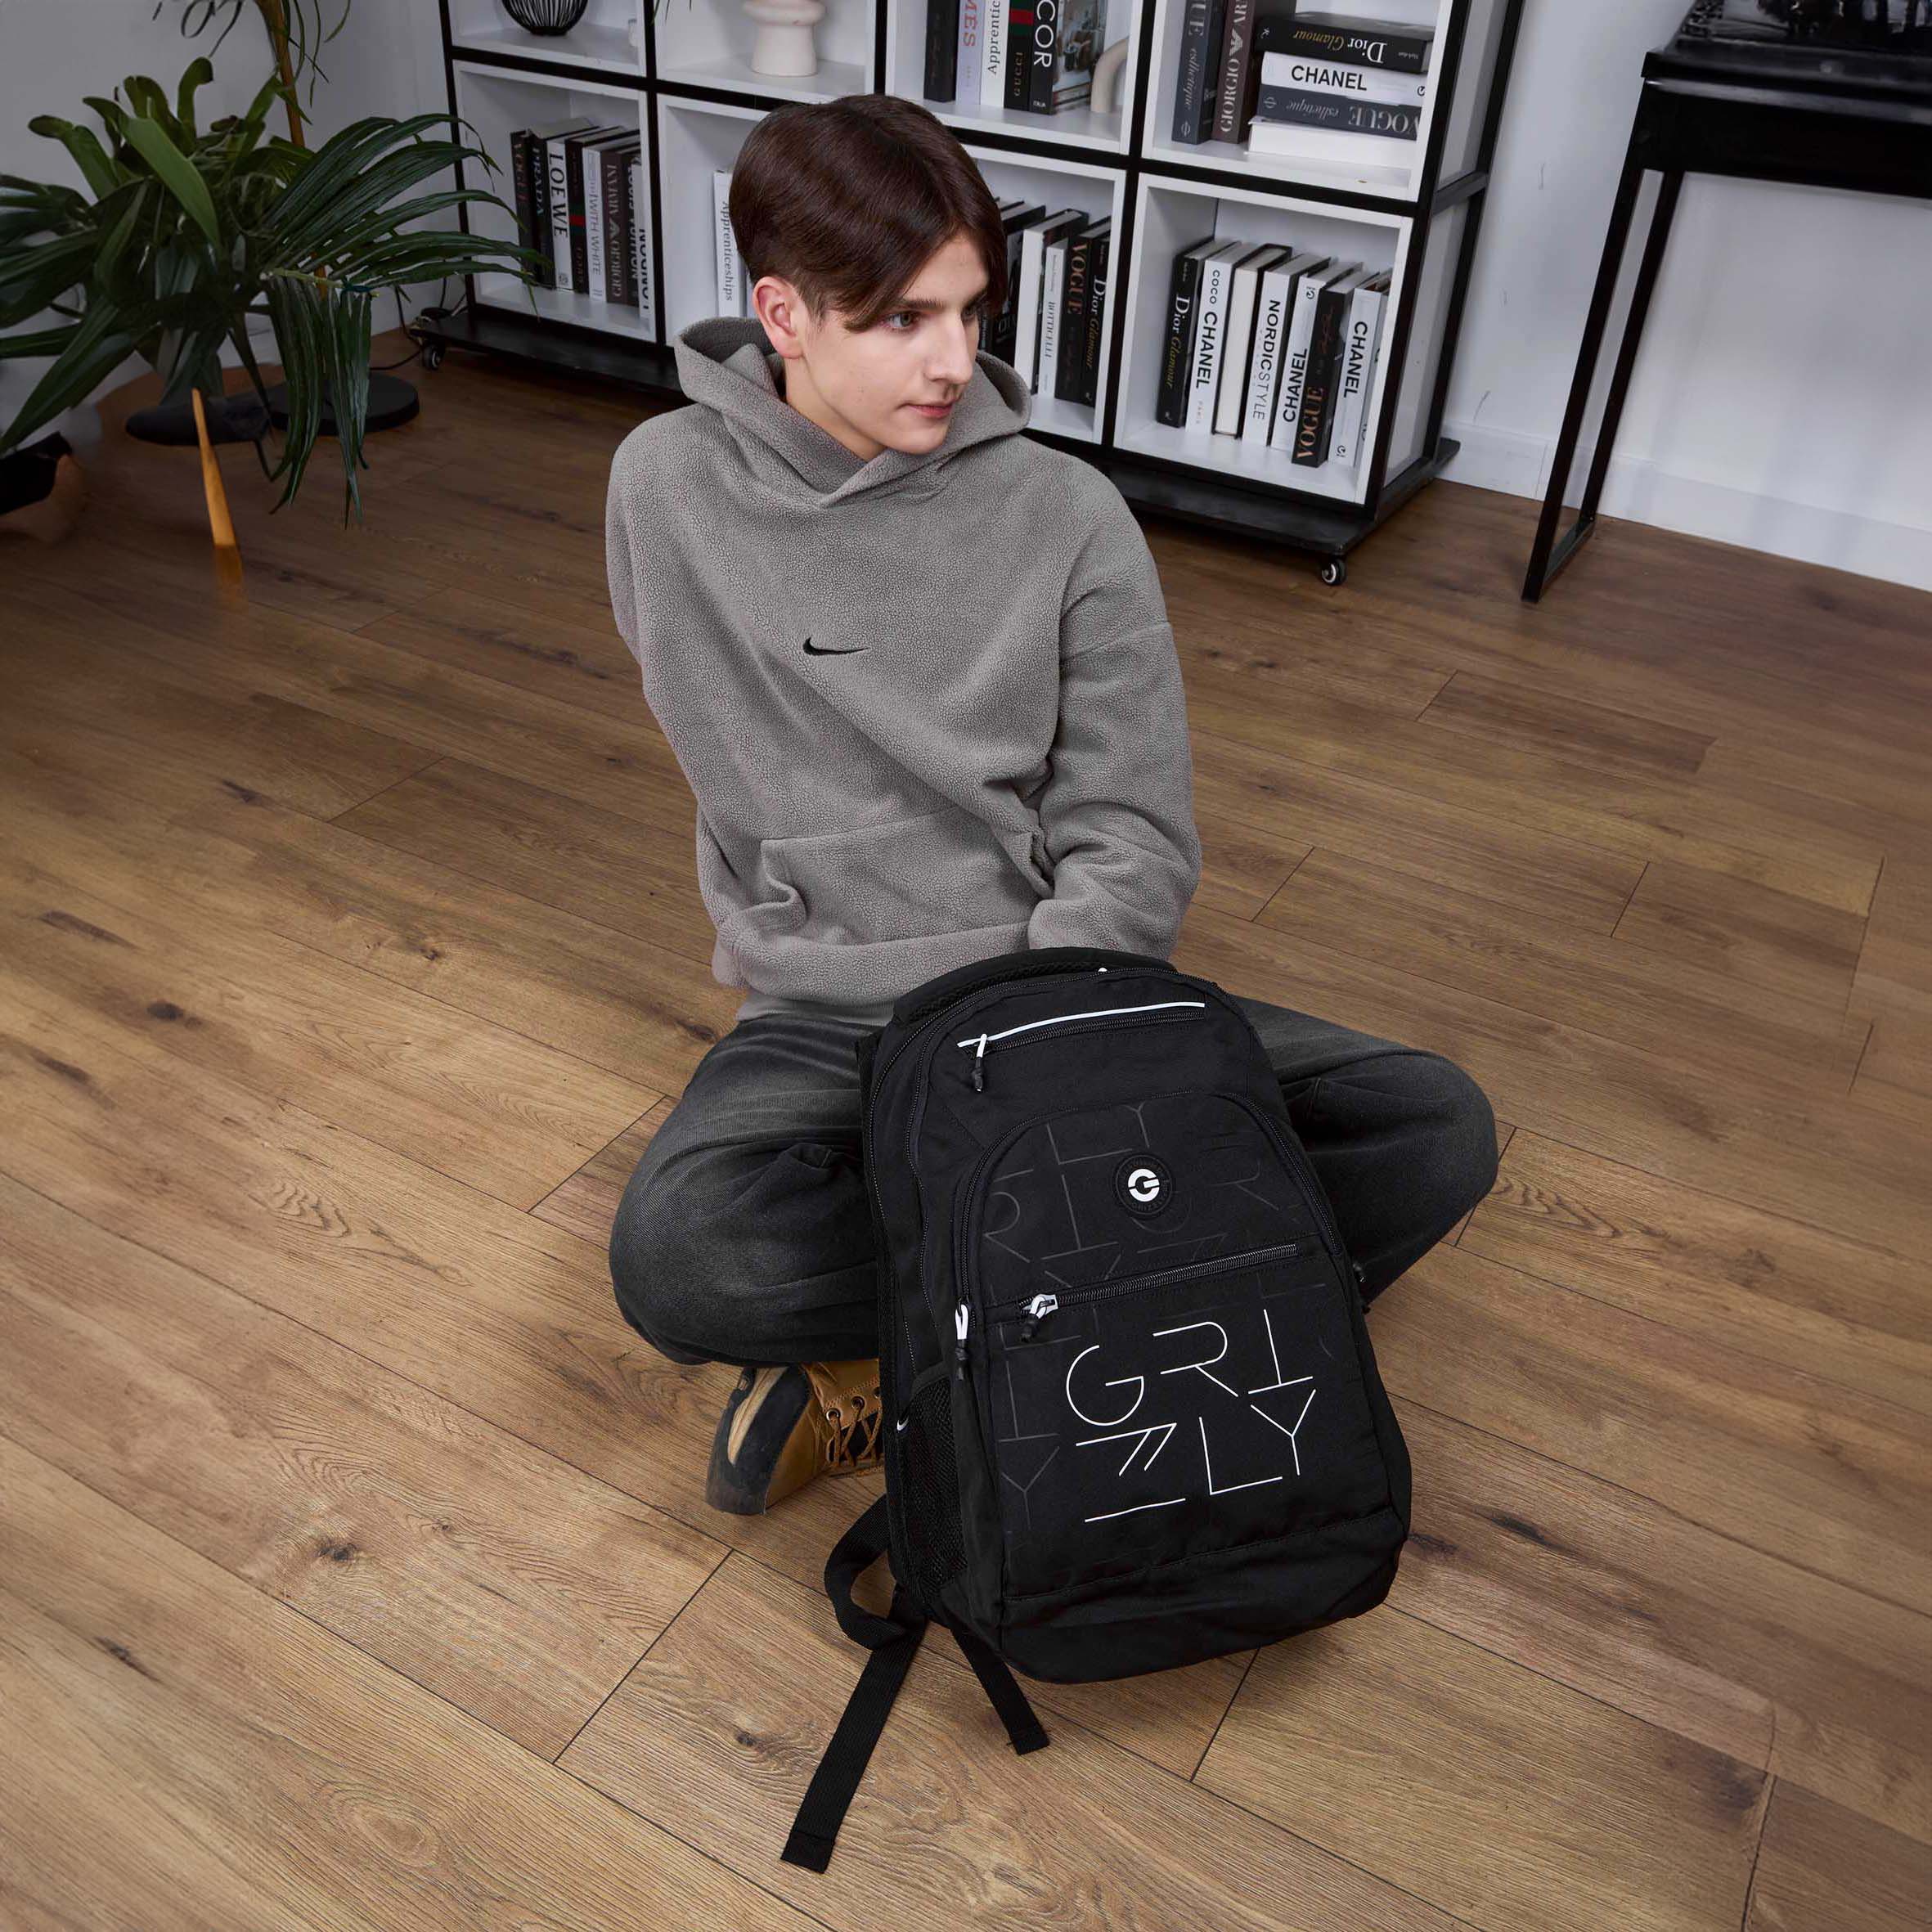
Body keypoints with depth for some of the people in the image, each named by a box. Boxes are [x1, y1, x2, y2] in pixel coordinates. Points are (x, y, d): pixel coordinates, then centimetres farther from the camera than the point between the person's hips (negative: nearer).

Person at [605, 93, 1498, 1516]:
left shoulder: (1069, 516, -5)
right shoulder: (669, 488, -2)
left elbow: (1134, 838, -6)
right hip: (825, 1020, -1)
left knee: (1438, 1128, -17)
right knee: (676, 1255, -33)